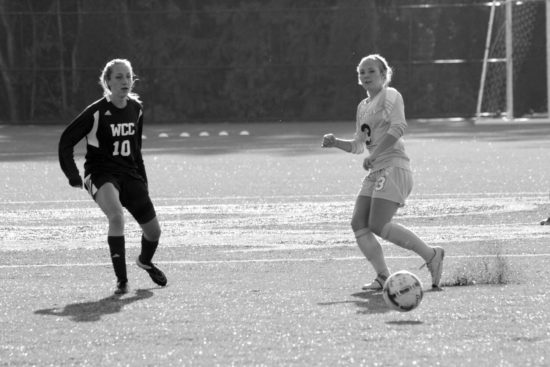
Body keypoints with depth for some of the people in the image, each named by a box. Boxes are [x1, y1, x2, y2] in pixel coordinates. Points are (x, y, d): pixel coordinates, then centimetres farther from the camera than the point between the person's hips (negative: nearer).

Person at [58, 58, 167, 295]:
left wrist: (142, 181, 19)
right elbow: (66, 140, -7)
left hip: (129, 174, 6)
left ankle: (145, 261, 45)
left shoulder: (136, 109, 4)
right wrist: (74, 176, -11)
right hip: (101, 175, -6)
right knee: (117, 216, -34)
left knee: (153, 231, 8)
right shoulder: (96, 112, -13)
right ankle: (121, 280, -26)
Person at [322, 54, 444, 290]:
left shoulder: (390, 95, -2)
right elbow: (358, 146, 28)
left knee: (378, 225, -18)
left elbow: (398, 126, -19)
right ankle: (383, 276, -7)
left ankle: (432, 255, -8)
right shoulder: (363, 106, 23)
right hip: (376, 173, 9)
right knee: (359, 223, -6)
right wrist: (335, 143, 10)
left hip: (393, 168, -9)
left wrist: (374, 155, -25)